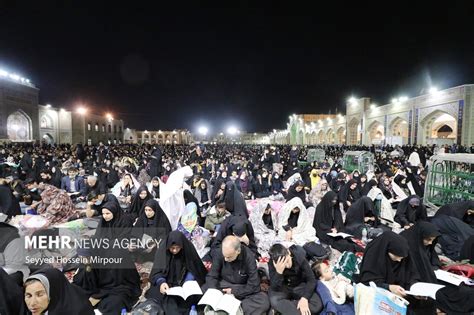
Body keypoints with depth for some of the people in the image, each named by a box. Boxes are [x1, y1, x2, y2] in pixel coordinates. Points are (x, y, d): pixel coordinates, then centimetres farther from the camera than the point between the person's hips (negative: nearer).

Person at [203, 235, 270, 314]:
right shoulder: (220, 253, -18)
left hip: (243, 289, -1)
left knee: (264, 301, -29)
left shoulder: (249, 257, -24)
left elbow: (254, 286, -19)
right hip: (223, 285, 1)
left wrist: (233, 291, -19)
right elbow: (211, 276, -10)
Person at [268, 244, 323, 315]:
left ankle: (282, 308, -17)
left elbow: (311, 280, -17)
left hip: (299, 286, 2)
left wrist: (304, 298, -31)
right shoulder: (272, 262, -23)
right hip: (283, 288, -1)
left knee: (317, 305, -24)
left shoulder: (299, 256, -22)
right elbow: (274, 288, -27)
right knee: (274, 301, -34)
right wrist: (278, 272, -44)